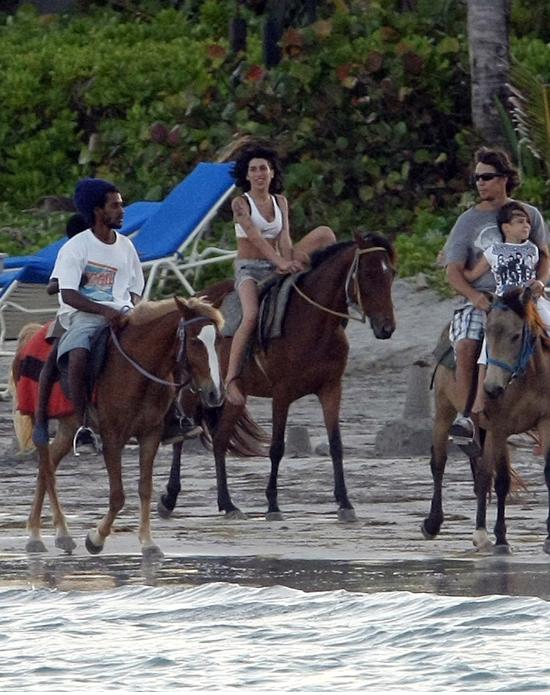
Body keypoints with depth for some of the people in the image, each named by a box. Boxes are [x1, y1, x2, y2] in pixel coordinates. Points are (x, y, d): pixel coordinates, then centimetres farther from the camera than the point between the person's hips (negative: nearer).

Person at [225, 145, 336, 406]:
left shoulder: (280, 202, 10)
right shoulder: (241, 203, -6)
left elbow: (284, 237, -2)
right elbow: (255, 237, -20)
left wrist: (290, 261, -22)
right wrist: (281, 262, -32)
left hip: (276, 265, 5)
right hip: (248, 269, -5)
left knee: (325, 234, -9)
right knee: (251, 316, -33)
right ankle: (231, 379, -33)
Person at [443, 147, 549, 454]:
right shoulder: (468, 221, 8)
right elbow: (454, 271, 4)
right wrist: (474, 295, -16)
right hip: (481, 300, -1)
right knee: (466, 346, -28)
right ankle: (466, 417, -31)